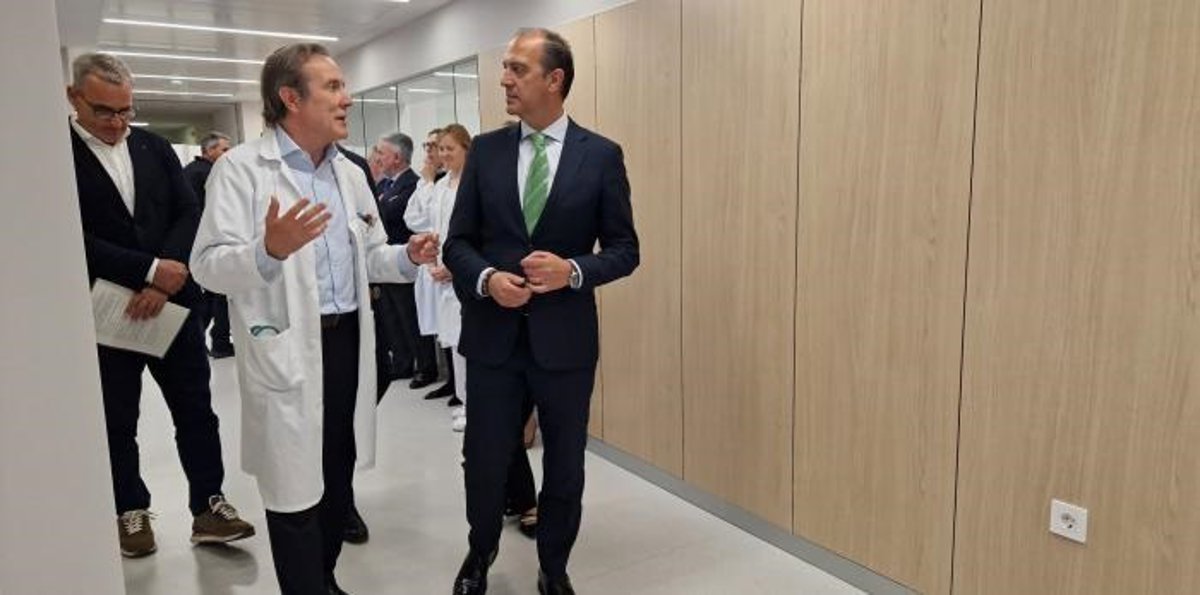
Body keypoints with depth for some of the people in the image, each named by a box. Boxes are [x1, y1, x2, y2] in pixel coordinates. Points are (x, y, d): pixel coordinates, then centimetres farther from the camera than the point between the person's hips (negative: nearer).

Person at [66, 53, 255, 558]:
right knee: (117, 422, 11)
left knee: (196, 410, 5)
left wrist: (163, 282, -13)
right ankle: (131, 511, 28)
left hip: (172, 301, 3)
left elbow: (189, 213, 0)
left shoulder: (155, 147, 7)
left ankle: (208, 506, 16)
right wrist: (150, 269, -19)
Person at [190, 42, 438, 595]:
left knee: (339, 475, 18)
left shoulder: (350, 174, 11)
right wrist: (269, 250, -36)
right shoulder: (241, 168, -10)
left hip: (348, 341, 7)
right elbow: (209, 265, -17)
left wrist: (408, 256, -3)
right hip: (286, 351, -6)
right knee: (296, 487, 4)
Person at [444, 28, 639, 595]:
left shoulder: (601, 155, -2)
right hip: (493, 334, 2)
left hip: (565, 336, -1)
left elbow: (624, 249, -1)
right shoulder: (485, 150, 3)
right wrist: (486, 278, -15)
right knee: (484, 459, 12)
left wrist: (572, 270, -19)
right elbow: (458, 242, 5)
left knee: (565, 464, 13)